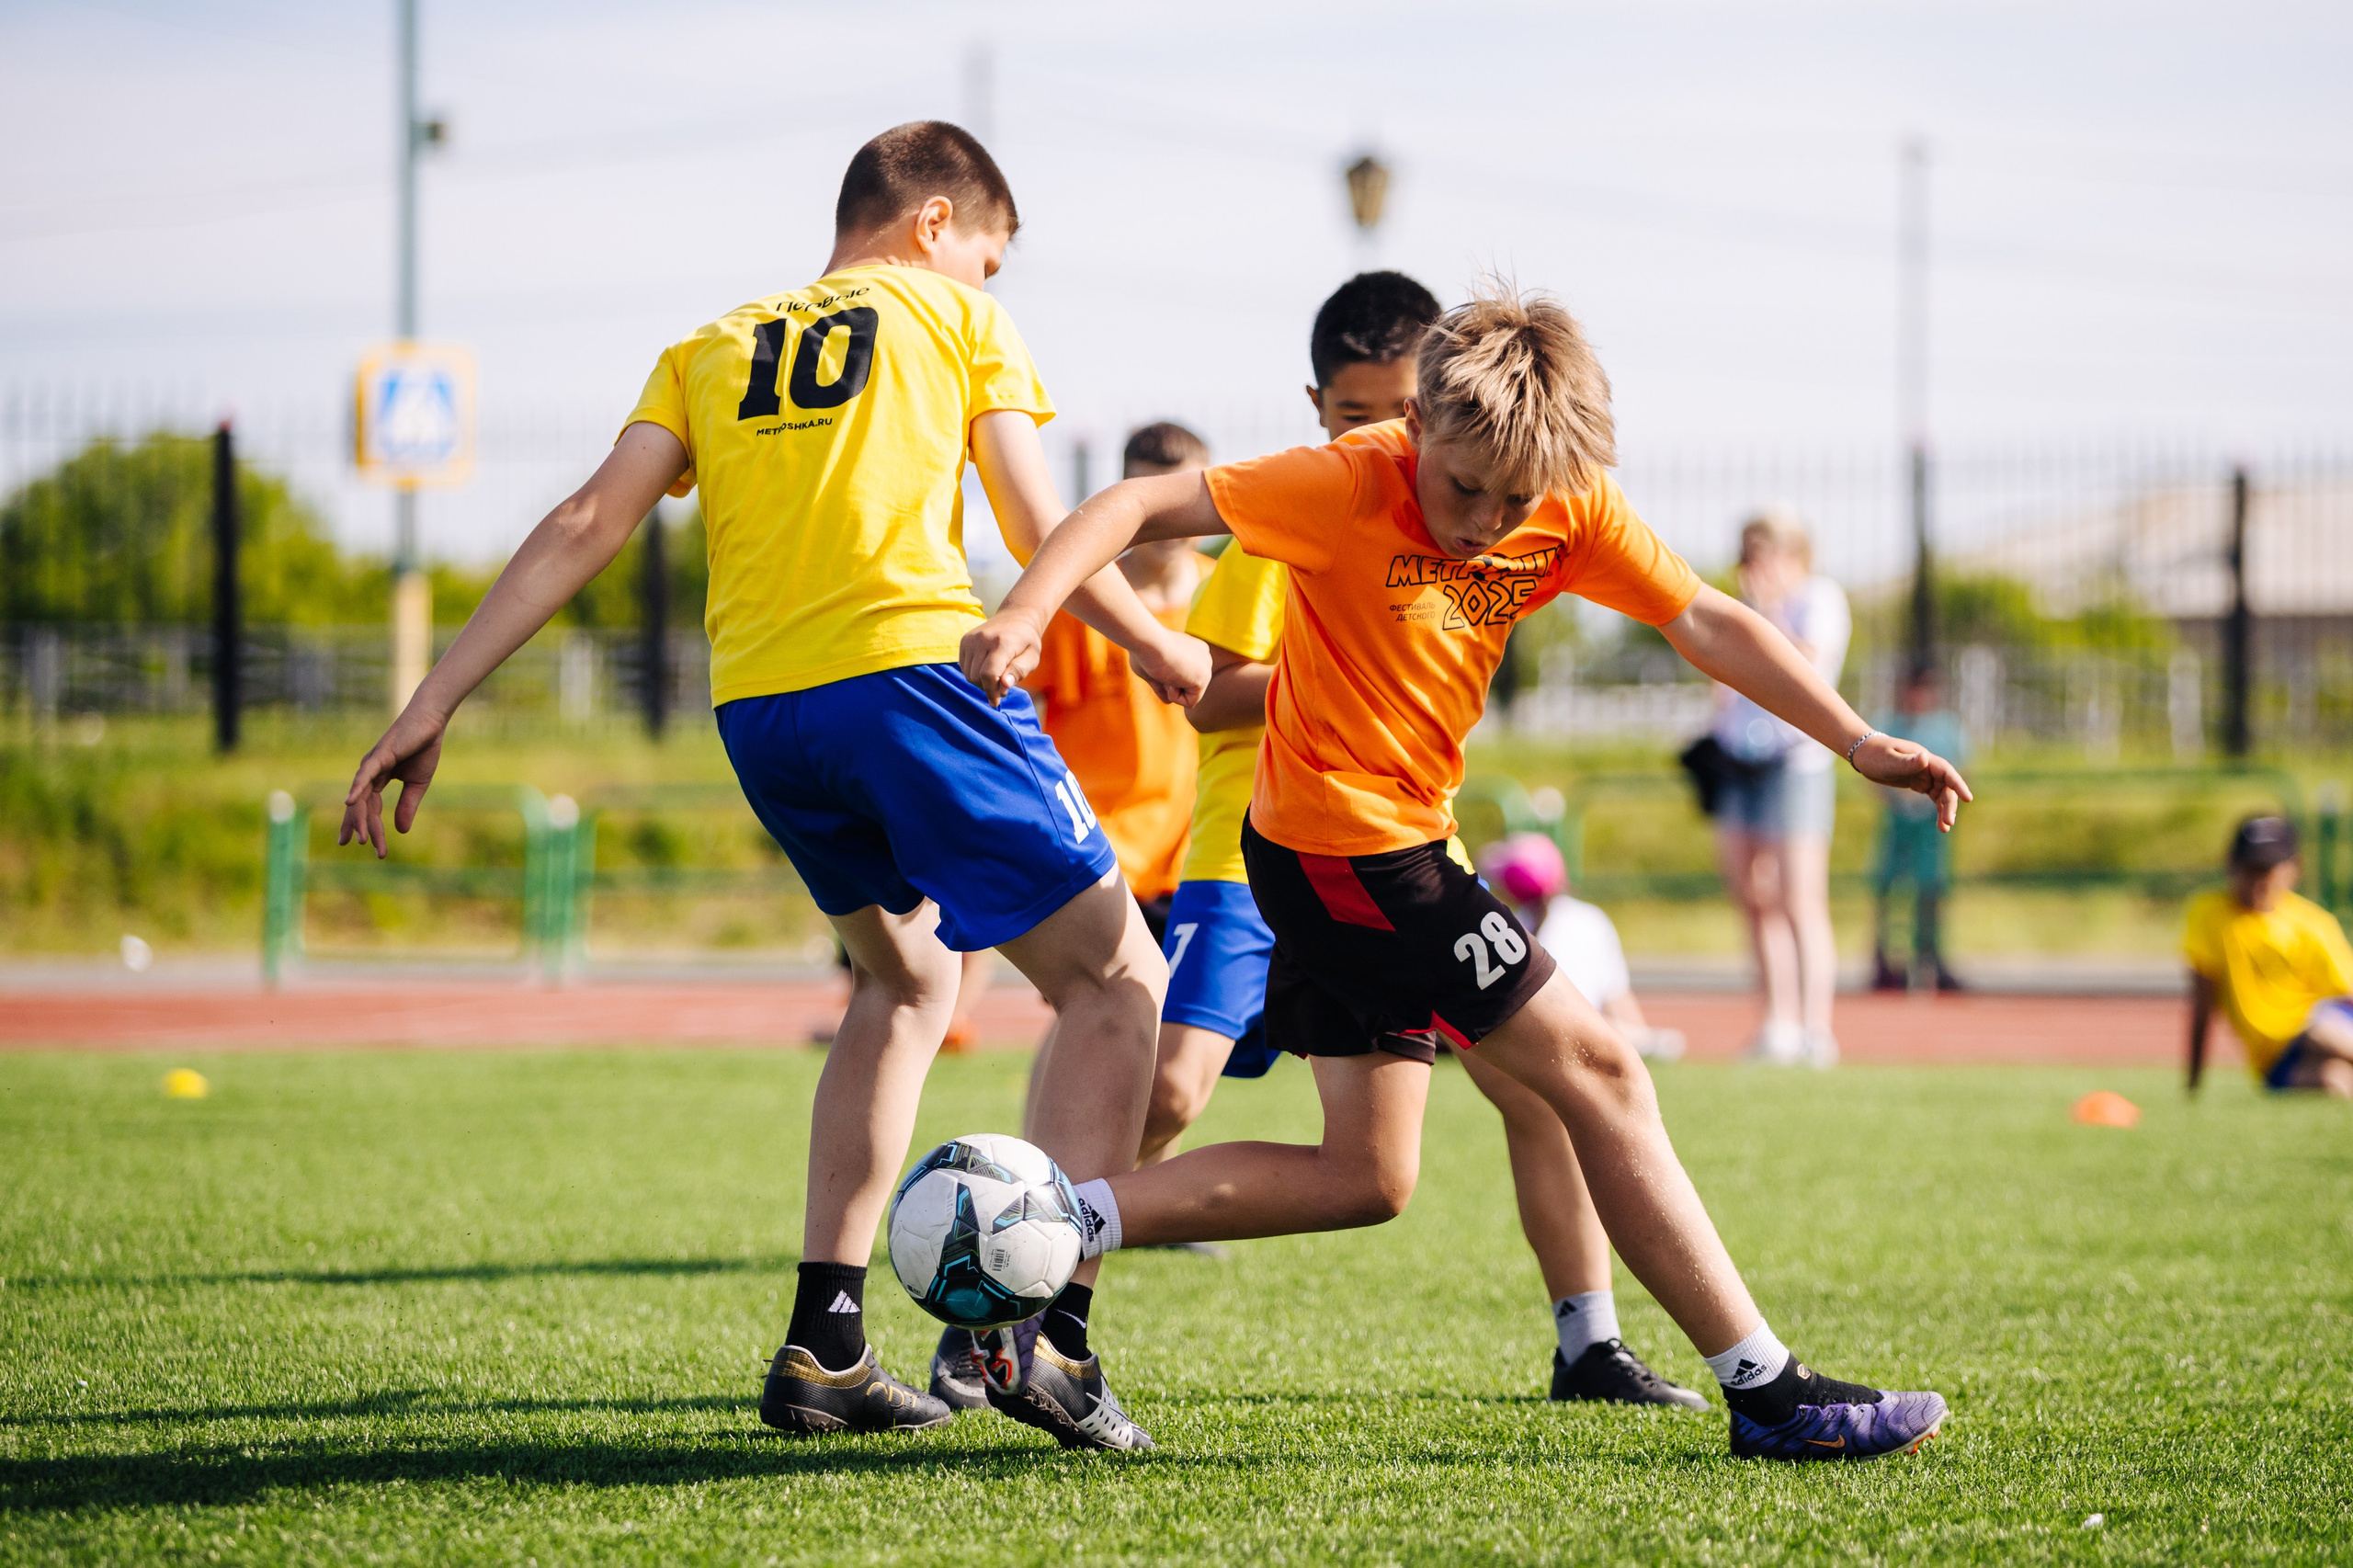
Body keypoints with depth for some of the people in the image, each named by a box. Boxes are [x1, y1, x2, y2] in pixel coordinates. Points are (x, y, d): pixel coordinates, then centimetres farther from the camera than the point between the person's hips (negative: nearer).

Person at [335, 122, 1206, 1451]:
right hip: (914, 668, -5)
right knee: (1118, 982, 4)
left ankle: (824, 1345, 18)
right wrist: (1166, 654, 22)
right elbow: (1044, 532, 6)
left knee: (910, 974, 27)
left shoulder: (714, 352, 23)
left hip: (760, 714, 5)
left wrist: (433, 707, 8)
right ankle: (1047, 1328, -15)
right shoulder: (956, 321, 13)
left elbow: (588, 527, 11)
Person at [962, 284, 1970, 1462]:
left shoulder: (1570, 512, 0)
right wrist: (1025, 612, -32)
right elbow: (1142, 506, -18)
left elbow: (1704, 622, 3)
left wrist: (1856, 742, -5)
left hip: (1392, 846, 9)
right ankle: (1768, 1392, -2)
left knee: (1364, 1176, 11)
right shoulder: (1350, 487, -18)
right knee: (1601, 1074, -7)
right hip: (1348, 841, -9)